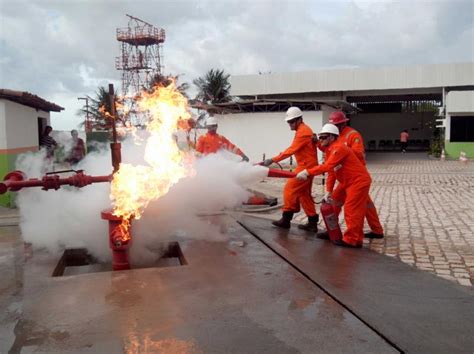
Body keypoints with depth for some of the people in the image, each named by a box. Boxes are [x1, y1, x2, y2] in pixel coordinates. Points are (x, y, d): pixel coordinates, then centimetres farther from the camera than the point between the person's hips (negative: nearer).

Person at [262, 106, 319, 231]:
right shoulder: (302, 130, 17)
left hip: (305, 166, -10)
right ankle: (312, 222, 15)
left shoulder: (303, 131, -16)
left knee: (290, 189, -8)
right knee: (304, 194, 12)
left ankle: (286, 219, -2)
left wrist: (273, 160, -23)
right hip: (307, 166, 10)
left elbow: (291, 150, -22)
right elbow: (293, 149, 15)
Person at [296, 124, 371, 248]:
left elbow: (327, 166, -34)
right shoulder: (329, 150, 8)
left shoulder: (339, 148, -23)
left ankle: (352, 240, -3)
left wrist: (307, 172, -36)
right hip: (346, 181, 10)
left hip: (358, 181, -10)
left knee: (351, 210, -9)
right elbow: (331, 170, 14)